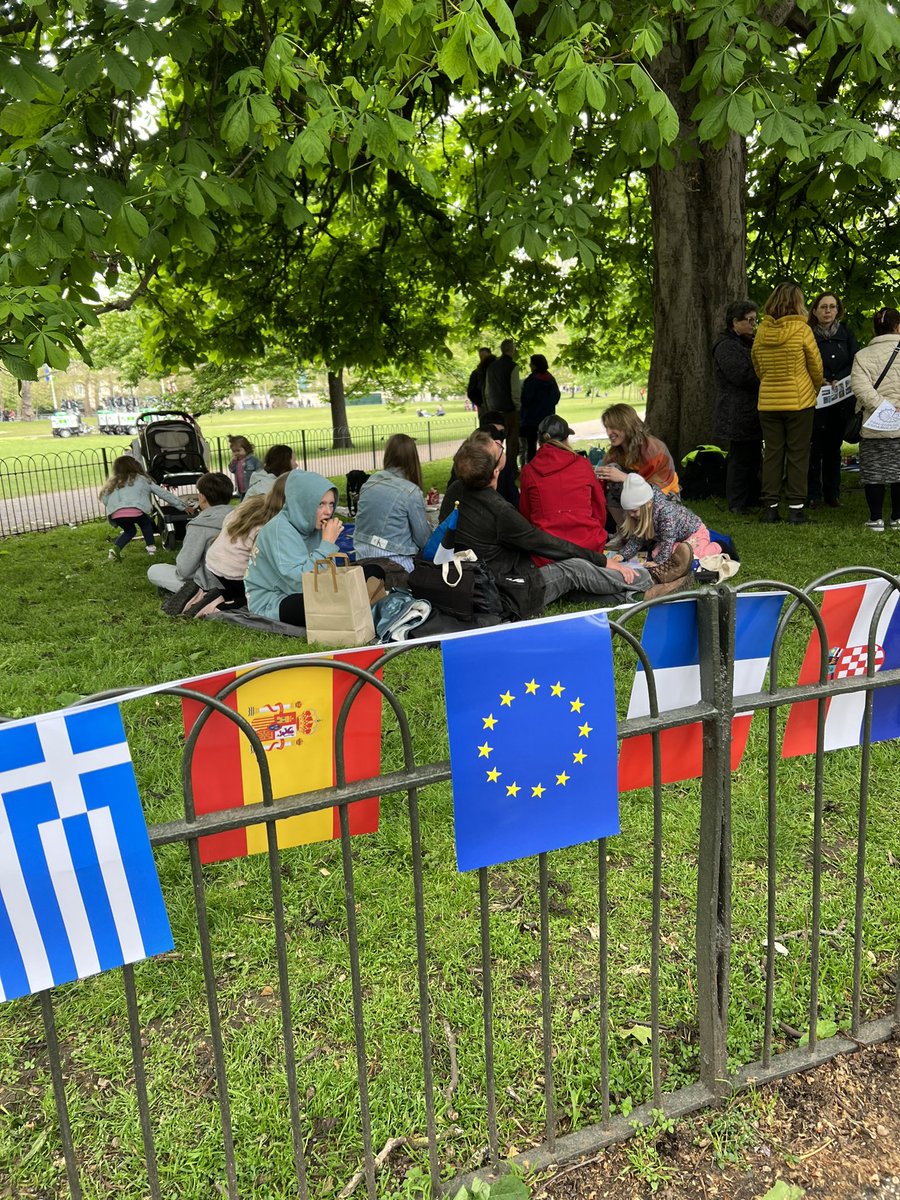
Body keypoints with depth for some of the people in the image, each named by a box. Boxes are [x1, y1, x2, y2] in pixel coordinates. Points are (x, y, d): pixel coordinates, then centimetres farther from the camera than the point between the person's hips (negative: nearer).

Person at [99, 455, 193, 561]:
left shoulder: (113, 482, 28)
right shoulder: (143, 479, 23)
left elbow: (104, 500, 16)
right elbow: (164, 494, 24)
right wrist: (183, 505, 28)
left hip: (115, 514, 2)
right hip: (136, 511, -2)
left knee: (130, 530, 30)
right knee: (145, 523, 32)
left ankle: (115, 548, 11)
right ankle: (151, 546, 22)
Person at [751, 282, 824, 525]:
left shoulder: (761, 331, -1)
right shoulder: (801, 329, -10)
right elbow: (816, 367, -1)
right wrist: (816, 389, 17)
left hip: (768, 402, 3)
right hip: (799, 401, -3)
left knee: (772, 454, 9)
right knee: (798, 455, 4)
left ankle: (770, 507, 9)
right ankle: (796, 509, 4)